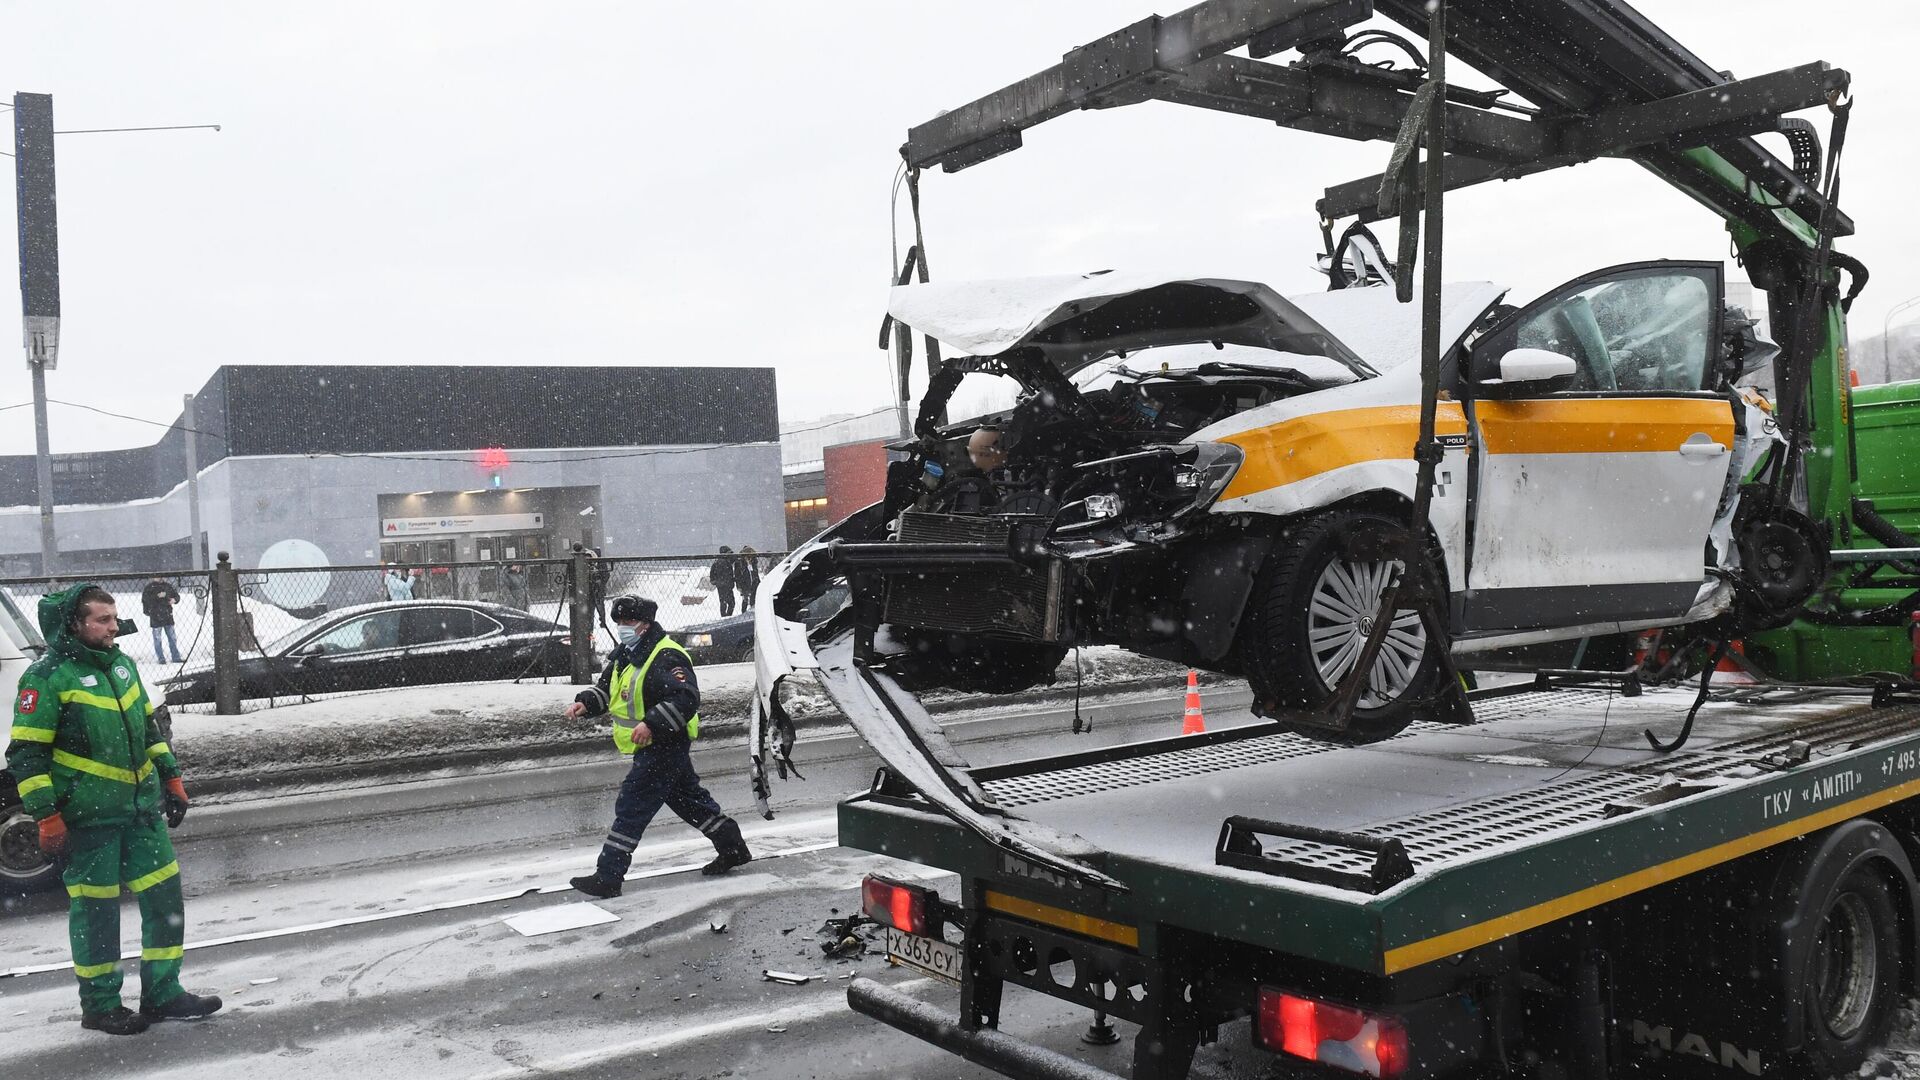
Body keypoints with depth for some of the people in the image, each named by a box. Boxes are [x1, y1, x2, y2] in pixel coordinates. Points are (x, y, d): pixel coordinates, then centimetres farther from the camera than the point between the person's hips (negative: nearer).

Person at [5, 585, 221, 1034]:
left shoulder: (122, 664, 12)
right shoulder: (47, 677, -10)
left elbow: (149, 726, 22)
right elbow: (26, 754, -11)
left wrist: (171, 778, 18)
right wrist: (47, 817, -14)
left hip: (143, 810, 7)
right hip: (88, 818, -7)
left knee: (165, 897, 7)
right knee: (96, 911, 4)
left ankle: (163, 994, 18)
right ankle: (99, 1005, 18)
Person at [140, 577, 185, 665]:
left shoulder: (168, 585, 8)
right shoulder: (150, 586, -5)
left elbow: (176, 595, 16)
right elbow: (145, 598, -16)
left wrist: (174, 600, -6)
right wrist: (157, 596, -25)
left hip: (168, 616, 4)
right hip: (155, 617, -4)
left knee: (172, 638, 9)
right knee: (157, 639, 3)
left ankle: (176, 657, 16)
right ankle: (160, 659, 10)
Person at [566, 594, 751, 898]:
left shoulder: (667, 657, -22)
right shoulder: (624, 654, 9)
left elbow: (687, 699, -30)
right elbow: (606, 687, 18)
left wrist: (652, 723, -38)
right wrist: (585, 703, -2)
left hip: (664, 746, -10)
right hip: (655, 746, 10)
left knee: (632, 807, -9)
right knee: (688, 799, 20)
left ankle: (608, 877, -4)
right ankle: (733, 848, 33)